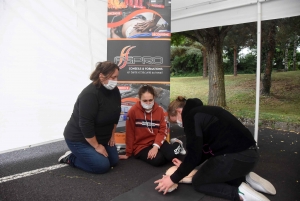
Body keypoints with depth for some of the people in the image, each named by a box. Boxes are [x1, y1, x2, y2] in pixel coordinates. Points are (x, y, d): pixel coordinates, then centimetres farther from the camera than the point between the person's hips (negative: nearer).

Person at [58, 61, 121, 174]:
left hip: (101, 136, 8)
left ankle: (82, 154, 23)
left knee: (114, 161, 7)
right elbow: (86, 124, -30)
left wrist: (112, 134, 6)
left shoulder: (114, 91, -6)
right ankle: (71, 158, 6)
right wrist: (96, 146, -21)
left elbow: (115, 114, 7)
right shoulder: (90, 94, -31)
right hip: (79, 138, -8)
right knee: (102, 166, -16)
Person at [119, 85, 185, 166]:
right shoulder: (133, 111, -13)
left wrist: (156, 146, -21)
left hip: (156, 142, 3)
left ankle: (177, 144, 13)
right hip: (140, 145, -2)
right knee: (157, 160, -29)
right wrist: (128, 153, 1)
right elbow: (130, 134, -7)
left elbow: (163, 131, -5)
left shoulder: (159, 110, -3)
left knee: (171, 155, -23)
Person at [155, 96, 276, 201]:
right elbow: (206, 148, 22)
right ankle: (245, 179, 16)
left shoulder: (190, 116, -9)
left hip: (236, 156, -10)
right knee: (211, 173, 31)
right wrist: (185, 166, 24)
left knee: (198, 182, 11)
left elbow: (194, 153, -12)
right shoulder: (202, 112, 19)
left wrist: (174, 178, -2)